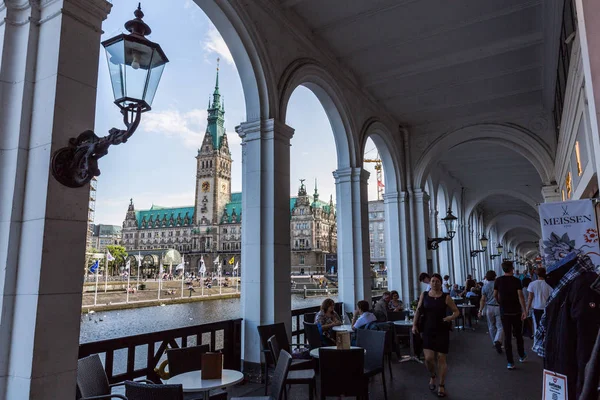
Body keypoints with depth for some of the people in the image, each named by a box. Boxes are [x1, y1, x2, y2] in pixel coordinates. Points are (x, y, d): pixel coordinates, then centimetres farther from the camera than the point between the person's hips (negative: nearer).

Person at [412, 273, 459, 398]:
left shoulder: (446, 297, -4)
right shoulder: (424, 295, 2)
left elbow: (456, 311, 2)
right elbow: (418, 311, 8)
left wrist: (451, 317, -18)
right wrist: (414, 325, 0)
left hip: (442, 331, -1)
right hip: (427, 331, 1)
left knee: (441, 358, 4)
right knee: (428, 358, -7)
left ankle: (442, 386, 21)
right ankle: (433, 376, 27)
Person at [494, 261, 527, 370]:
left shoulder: (498, 280, -3)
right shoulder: (516, 280, -9)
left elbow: (495, 295, 5)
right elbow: (520, 296, -17)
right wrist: (524, 311, -16)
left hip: (504, 312, 1)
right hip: (516, 312, -1)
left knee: (507, 336, 2)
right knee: (518, 335, 17)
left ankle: (510, 362, 2)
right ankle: (522, 356, 34)